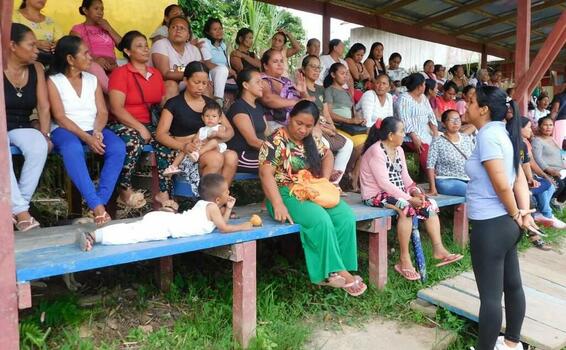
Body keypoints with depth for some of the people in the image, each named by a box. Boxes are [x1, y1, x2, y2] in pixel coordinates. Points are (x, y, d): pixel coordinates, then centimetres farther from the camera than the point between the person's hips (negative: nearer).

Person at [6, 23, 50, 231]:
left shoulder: (36, 69, 6)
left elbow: (43, 106, 1)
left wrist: (44, 134, -10)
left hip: (21, 127, 3)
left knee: (39, 147, -31)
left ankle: (15, 208, -20)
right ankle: (21, 211, -30)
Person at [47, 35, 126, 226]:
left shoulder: (92, 80, 14)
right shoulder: (54, 81, 2)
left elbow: (102, 112, 7)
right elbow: (60, 118, -8)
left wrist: (97, 132, -15)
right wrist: (86, 138, -22)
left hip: (93, 130, 4)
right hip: (65, 130, -3)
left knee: (118, 147, -29)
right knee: (73, 149, -39)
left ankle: (98, 203, -30)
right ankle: (97, 206, -40)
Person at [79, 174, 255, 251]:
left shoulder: (205, 203, 24)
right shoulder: (212, 207, -4)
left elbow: (221, 221, 32)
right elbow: (224, 228, -7)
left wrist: (228, 208, 20)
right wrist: (242, 227, 3)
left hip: (162, 219, 9)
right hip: (165, 225, -9)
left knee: (130, 229, 4)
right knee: (133, 234, -19)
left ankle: (92, 235, 0)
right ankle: (94, 236, -26)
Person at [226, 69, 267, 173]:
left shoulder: (259, 107, 19)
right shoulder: (238, 107, -9)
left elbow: (266, 135, 11)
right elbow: (253, 141, -17)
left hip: (258, 153, 8)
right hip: (243, 158, -8)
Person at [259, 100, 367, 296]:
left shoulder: (312, 140, 12)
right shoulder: (276, 141, -10)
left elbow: (327, 155, 27)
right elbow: (266, 174, -18)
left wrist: (325, 179, 8)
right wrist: (278, 205, -28)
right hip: (287, 195, -7)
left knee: (346, 216, -17)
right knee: (322, 220, -31)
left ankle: (340, 268, -13)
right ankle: (334, 271, -17)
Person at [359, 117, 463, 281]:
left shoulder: (398, 150, 10)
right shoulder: (376, 151, -18)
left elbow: (404, 176, 10)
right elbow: (384, 183, -25)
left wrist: (415, 191, -10)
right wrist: (409, 198, -26)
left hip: (396, 192, 9)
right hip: (376, 195, -9)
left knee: (430, 204, -4)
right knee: (406, 207, -33)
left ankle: (438, 249, -2)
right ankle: (404, 259, -24)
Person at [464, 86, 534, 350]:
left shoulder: (487, 135, -18)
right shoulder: (502, 132, 10)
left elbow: (502, 185, -22)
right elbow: (520, 179, 7)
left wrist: (515, 214, -8)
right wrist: (524, 213, 0)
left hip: (490, 226, -10)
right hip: (506, 224, 10)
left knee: (490, 295, 2)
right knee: (512, 286, 20)